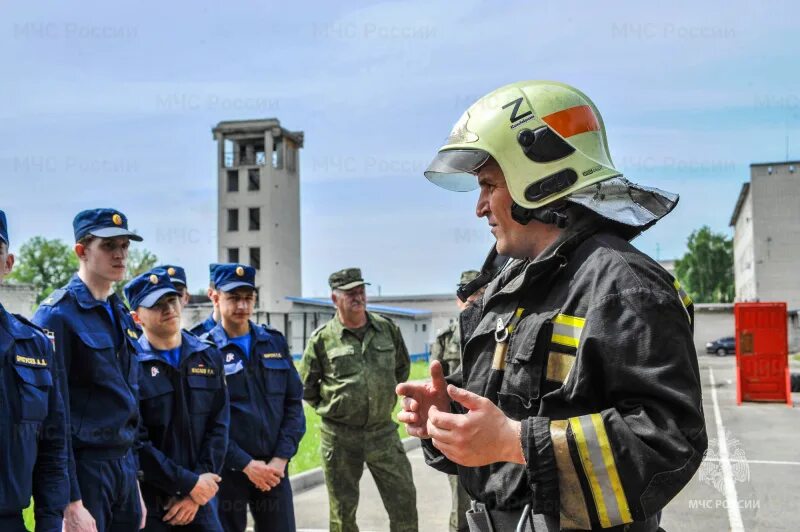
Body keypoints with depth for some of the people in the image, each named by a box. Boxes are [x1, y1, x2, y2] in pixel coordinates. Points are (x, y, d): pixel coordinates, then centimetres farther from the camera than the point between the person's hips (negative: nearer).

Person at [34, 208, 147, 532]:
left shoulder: (122, 317, 12)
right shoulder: (58, 315, -11)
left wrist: (135, 486, 16)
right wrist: (70, 503, -18)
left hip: (125, 467, 7)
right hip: (83, 468, -7)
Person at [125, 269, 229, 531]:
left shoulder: (208, 357, 6)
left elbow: (218, 426, 2)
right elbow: (135, 441, -15)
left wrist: (199, 485, -7)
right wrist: (189, 483, -13)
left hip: (199, 495, 4)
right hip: (147, 499, -4)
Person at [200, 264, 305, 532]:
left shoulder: (275, 342, 8)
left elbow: (294, 402, 6)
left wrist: (281, 458, -4)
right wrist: (245, 464, -13)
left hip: (274, 467, 3)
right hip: (227, 469, -3)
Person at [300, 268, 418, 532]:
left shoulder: (388, 329, 2)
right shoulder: (322, 339, -6)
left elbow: (402, 367, 18)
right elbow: (306, 386, 6)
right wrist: (330, 408, 5)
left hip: (383, 431, 2)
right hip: (339, 436, -2)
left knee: (404, 499, 4)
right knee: (343, 509, 10)